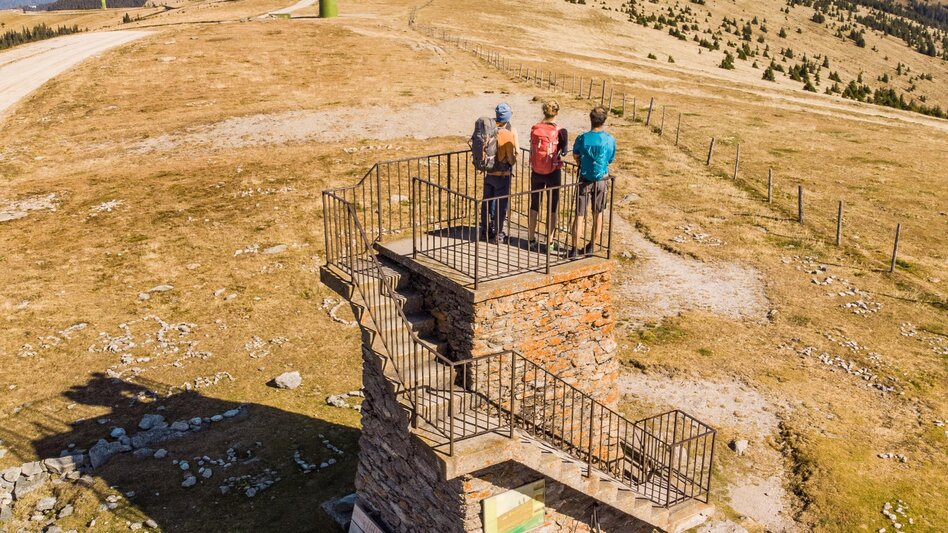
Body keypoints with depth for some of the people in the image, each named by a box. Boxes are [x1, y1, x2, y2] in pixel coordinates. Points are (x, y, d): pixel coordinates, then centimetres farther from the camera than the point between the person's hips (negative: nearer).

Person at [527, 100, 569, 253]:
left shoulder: (534, 129, -4)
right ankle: (550, 242, 13)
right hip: (553, 173, -3)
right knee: (552, 207, 9)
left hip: (536, 172, 3)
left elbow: (532, 150, 2)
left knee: (534, 206, 15)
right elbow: (564, 152, -5)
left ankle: (531, 240, 20)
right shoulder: (560, 131, -13)